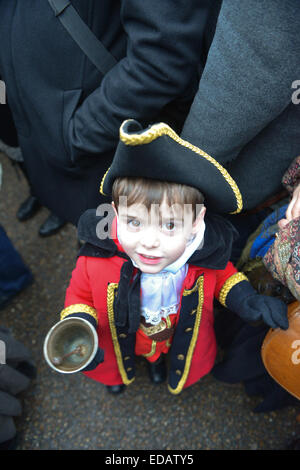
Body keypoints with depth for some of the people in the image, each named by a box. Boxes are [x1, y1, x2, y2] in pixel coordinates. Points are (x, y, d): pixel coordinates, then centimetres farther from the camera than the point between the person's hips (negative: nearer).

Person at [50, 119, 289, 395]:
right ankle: (119, 370, 71)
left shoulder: (207, 253, -34)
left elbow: (224, 276, -9)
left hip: (180, 343, 2)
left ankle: (157, 360, 74)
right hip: (118, 345, -1)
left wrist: (247, 300, -27)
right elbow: (79, 296, -17)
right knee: (113, 364, 33)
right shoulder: (96, 260, -38)